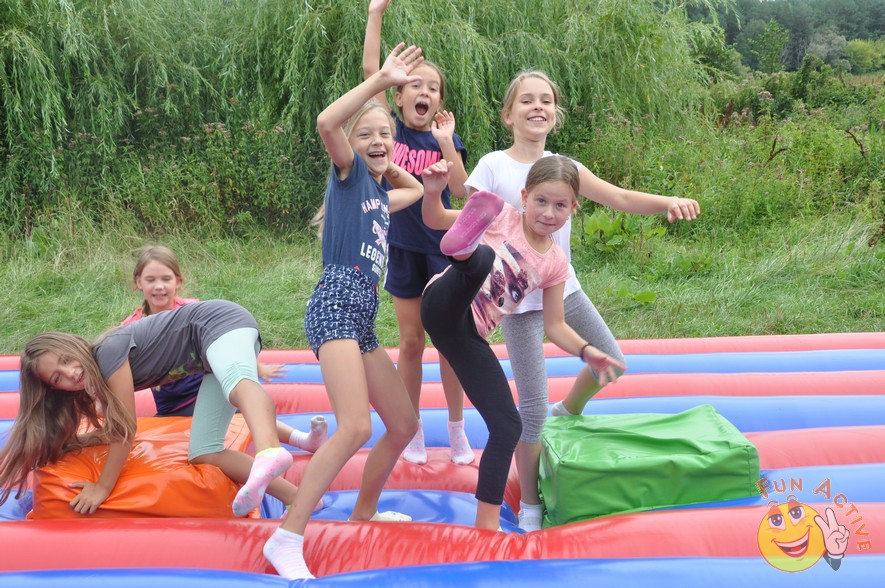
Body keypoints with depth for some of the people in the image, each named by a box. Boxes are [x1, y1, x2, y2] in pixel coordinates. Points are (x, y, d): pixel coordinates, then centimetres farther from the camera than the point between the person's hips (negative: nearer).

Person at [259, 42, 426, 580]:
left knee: (405, 425, 16)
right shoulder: (349, 172, 3)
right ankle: (287, 539, -24)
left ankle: (363, 514, 34)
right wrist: (382, 81, -17)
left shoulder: (380, 193, 23)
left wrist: (387, 165, 34)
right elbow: (327, 123, -19)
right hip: (336, 303, -9)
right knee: (356, 427, -25)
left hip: (363, 318, 9)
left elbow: (417, 189, 47)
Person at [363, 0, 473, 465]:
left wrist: (445, 141, -22)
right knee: (411, 343, 8)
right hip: (402, 248, 0)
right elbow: (369, 70, -10)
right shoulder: (390, 129, -2)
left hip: (442, 247, 0)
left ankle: (457, 431, 18)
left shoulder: (445, 138, -2)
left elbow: (459, 189, -15)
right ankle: (413, 432, 20)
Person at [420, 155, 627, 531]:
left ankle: (487, 524, 13)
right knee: (483, 257, -35)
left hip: (470, 336, 5)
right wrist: (432, 192, -20)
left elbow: (554, 326, 15)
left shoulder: (555, 264, 11)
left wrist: (586, 351, -3)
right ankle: (463, 246, -76)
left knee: (508, 427, 1)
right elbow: (434, 220, 2)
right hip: (444, 308, -5)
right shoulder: (503, 218, 1)